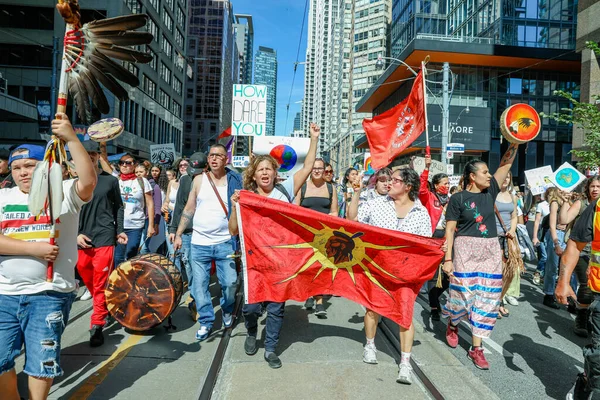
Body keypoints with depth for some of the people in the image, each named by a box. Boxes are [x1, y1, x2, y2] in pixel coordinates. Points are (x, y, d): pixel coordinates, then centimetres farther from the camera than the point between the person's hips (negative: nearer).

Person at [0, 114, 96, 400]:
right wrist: (34, 248, -17)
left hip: (49, 295, -3)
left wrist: (71, 138, -28)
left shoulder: (64, 192, -1)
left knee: (41, 361, 9)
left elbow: (89, 181, -23)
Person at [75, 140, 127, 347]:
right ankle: (102, 308, 35)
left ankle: (97, 326, 2)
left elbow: (118, 206, 10)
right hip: (82, 239, 3)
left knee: (101, 283, -5)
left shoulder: (111, 180, 4)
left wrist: (119, 230, 1)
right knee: (87, 279, 12)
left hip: (104, 236, -3)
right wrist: (76, 234, -4)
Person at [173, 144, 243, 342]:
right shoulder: (199, 180, 5)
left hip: (225, 242, -1)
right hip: (199, 243, 2)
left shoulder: (235, 181, 0)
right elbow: (188, 210, 9)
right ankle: (206, 322, 22)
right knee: (200, 285, 5)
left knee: (230, 283, 0)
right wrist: (178, 235, 6)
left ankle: (227, 311, 30)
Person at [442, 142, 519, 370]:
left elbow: (506, 164, 4)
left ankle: (476, 348, 13)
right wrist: (448, 258, -13)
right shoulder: (458, 198, -7)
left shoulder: (490, 191, 6)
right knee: (463, 292, 0)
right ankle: (452, 324, 34)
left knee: (486, 298, 4)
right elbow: (450, 229, -8)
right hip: (466, 249, -4)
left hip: (490, 251, 5)